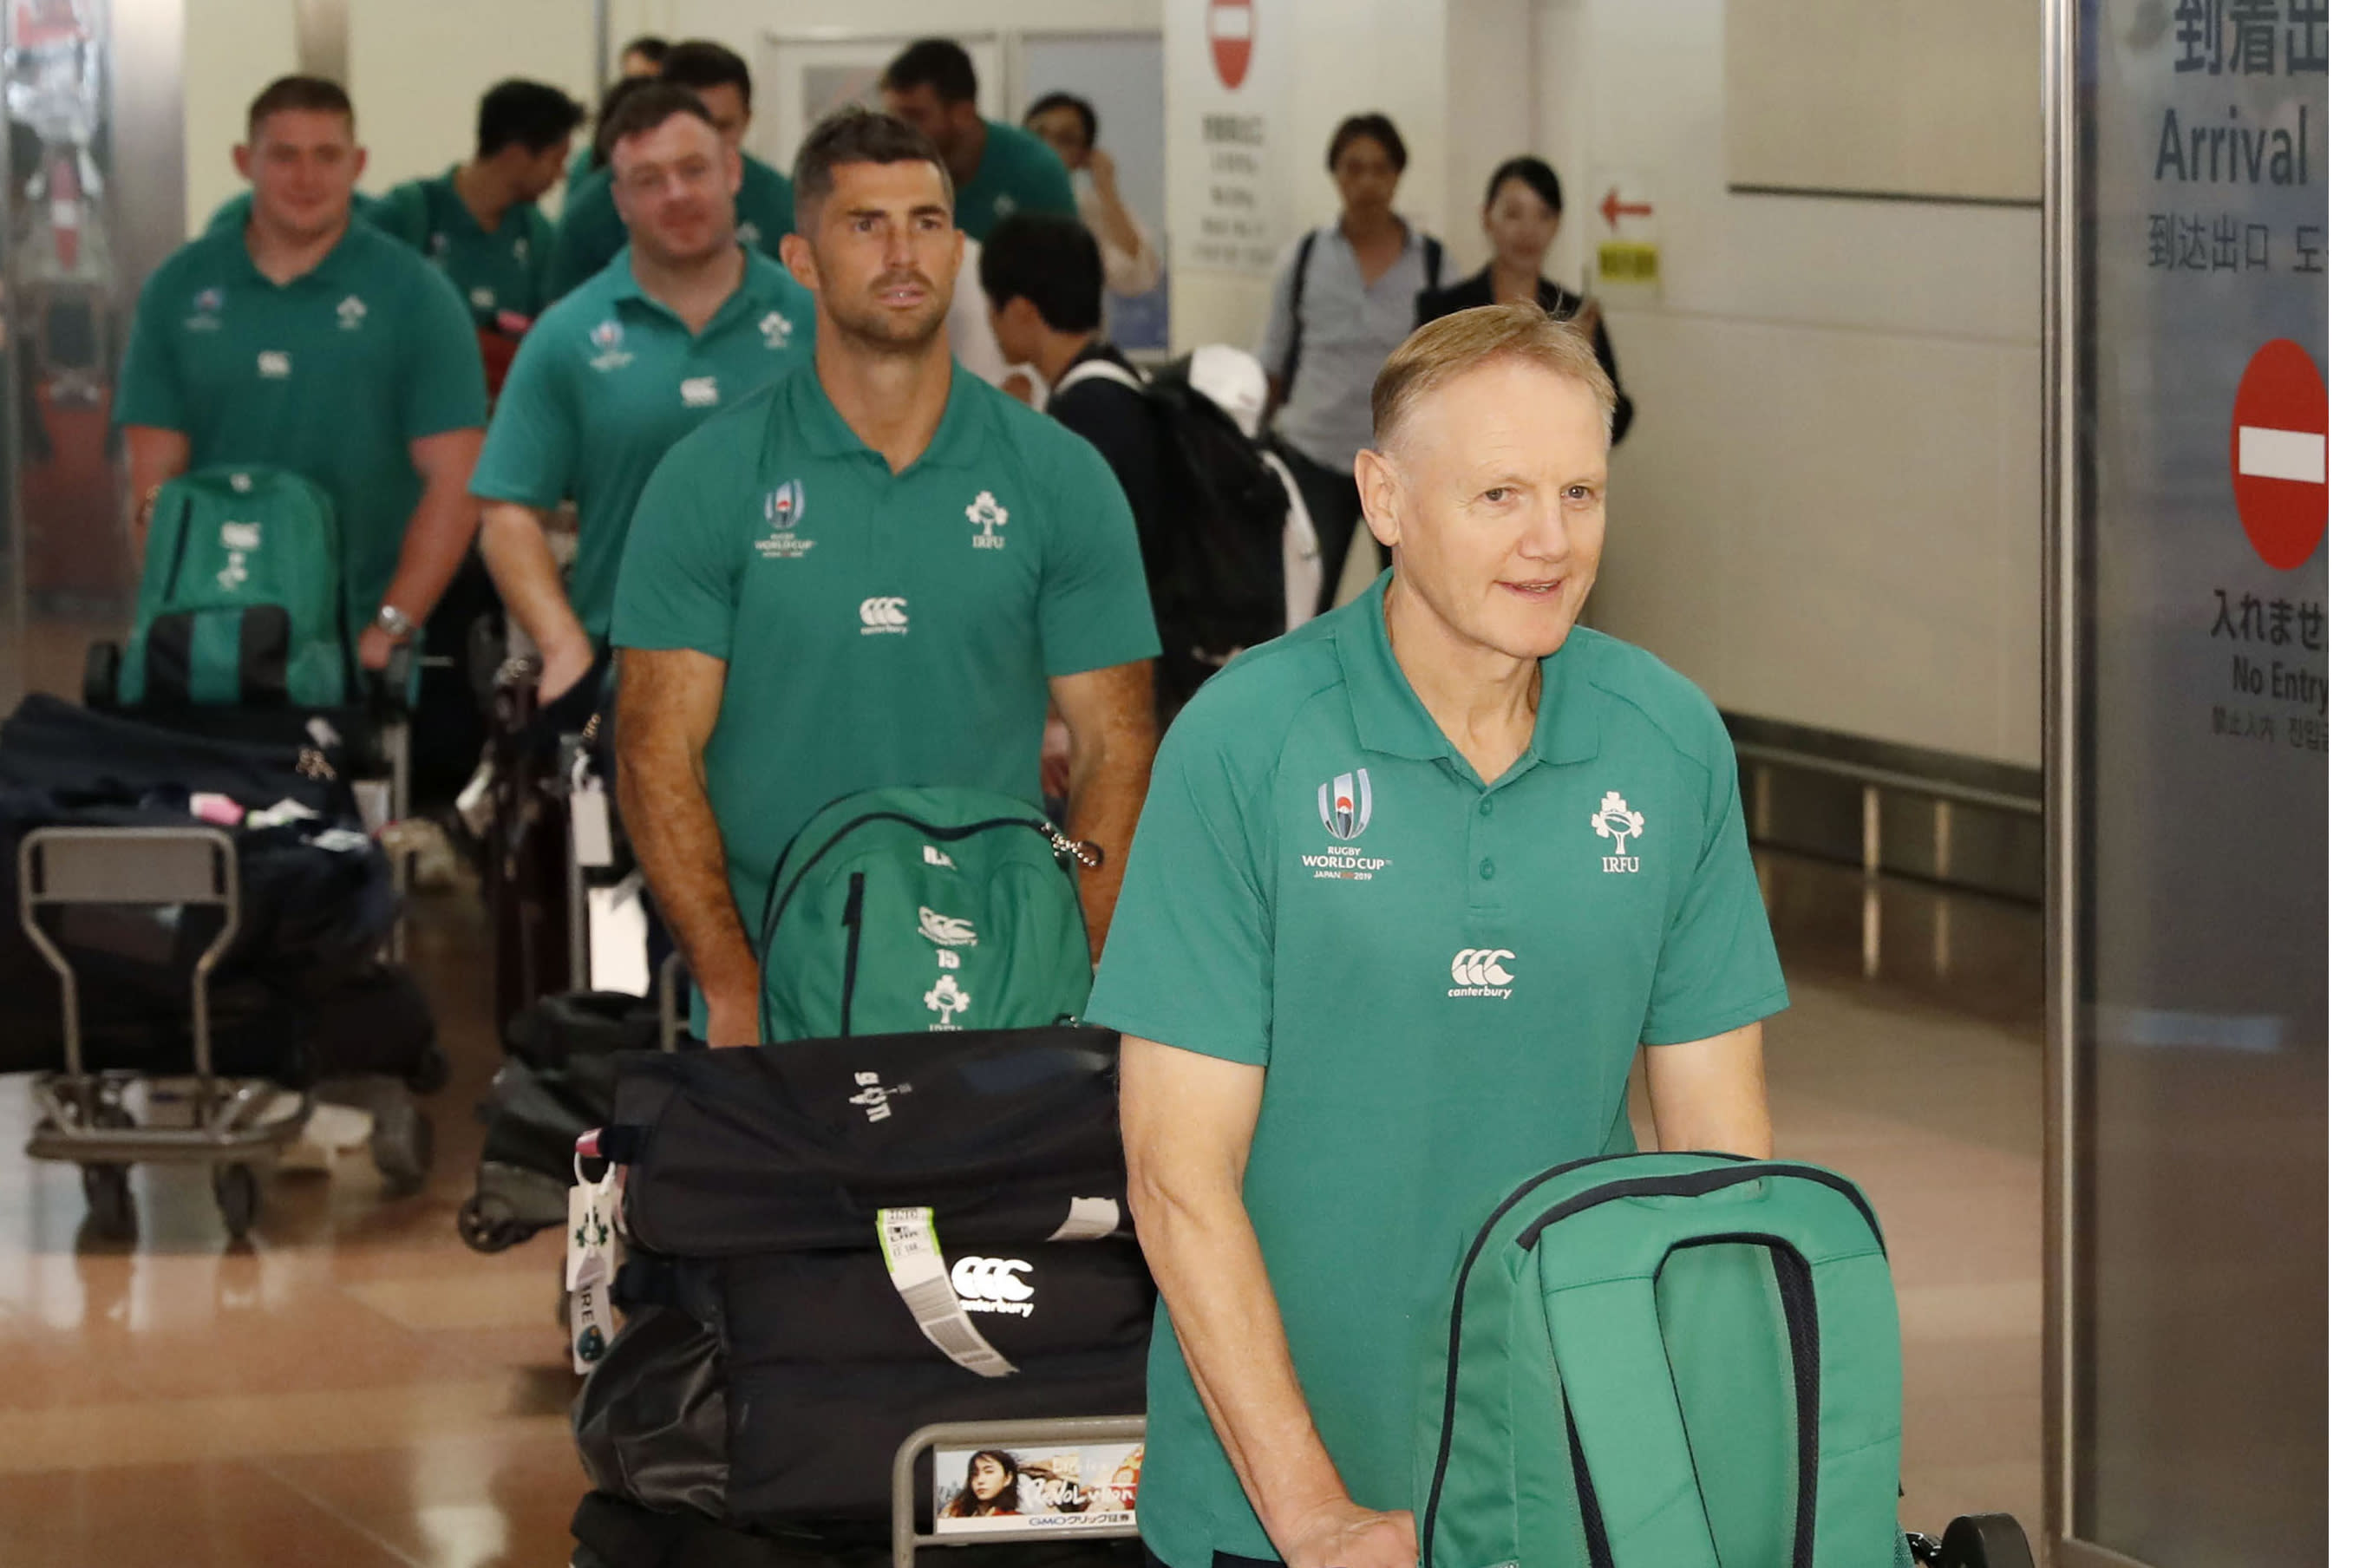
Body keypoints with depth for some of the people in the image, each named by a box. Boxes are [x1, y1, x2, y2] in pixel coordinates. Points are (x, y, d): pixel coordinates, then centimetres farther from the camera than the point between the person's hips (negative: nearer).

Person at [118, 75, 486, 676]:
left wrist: (389, 631, -13)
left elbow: (453, 480, -5)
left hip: (360, 637, -2)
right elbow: (154, 478, 4)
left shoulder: (416, 297, 0)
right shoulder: (181, 288, 7)